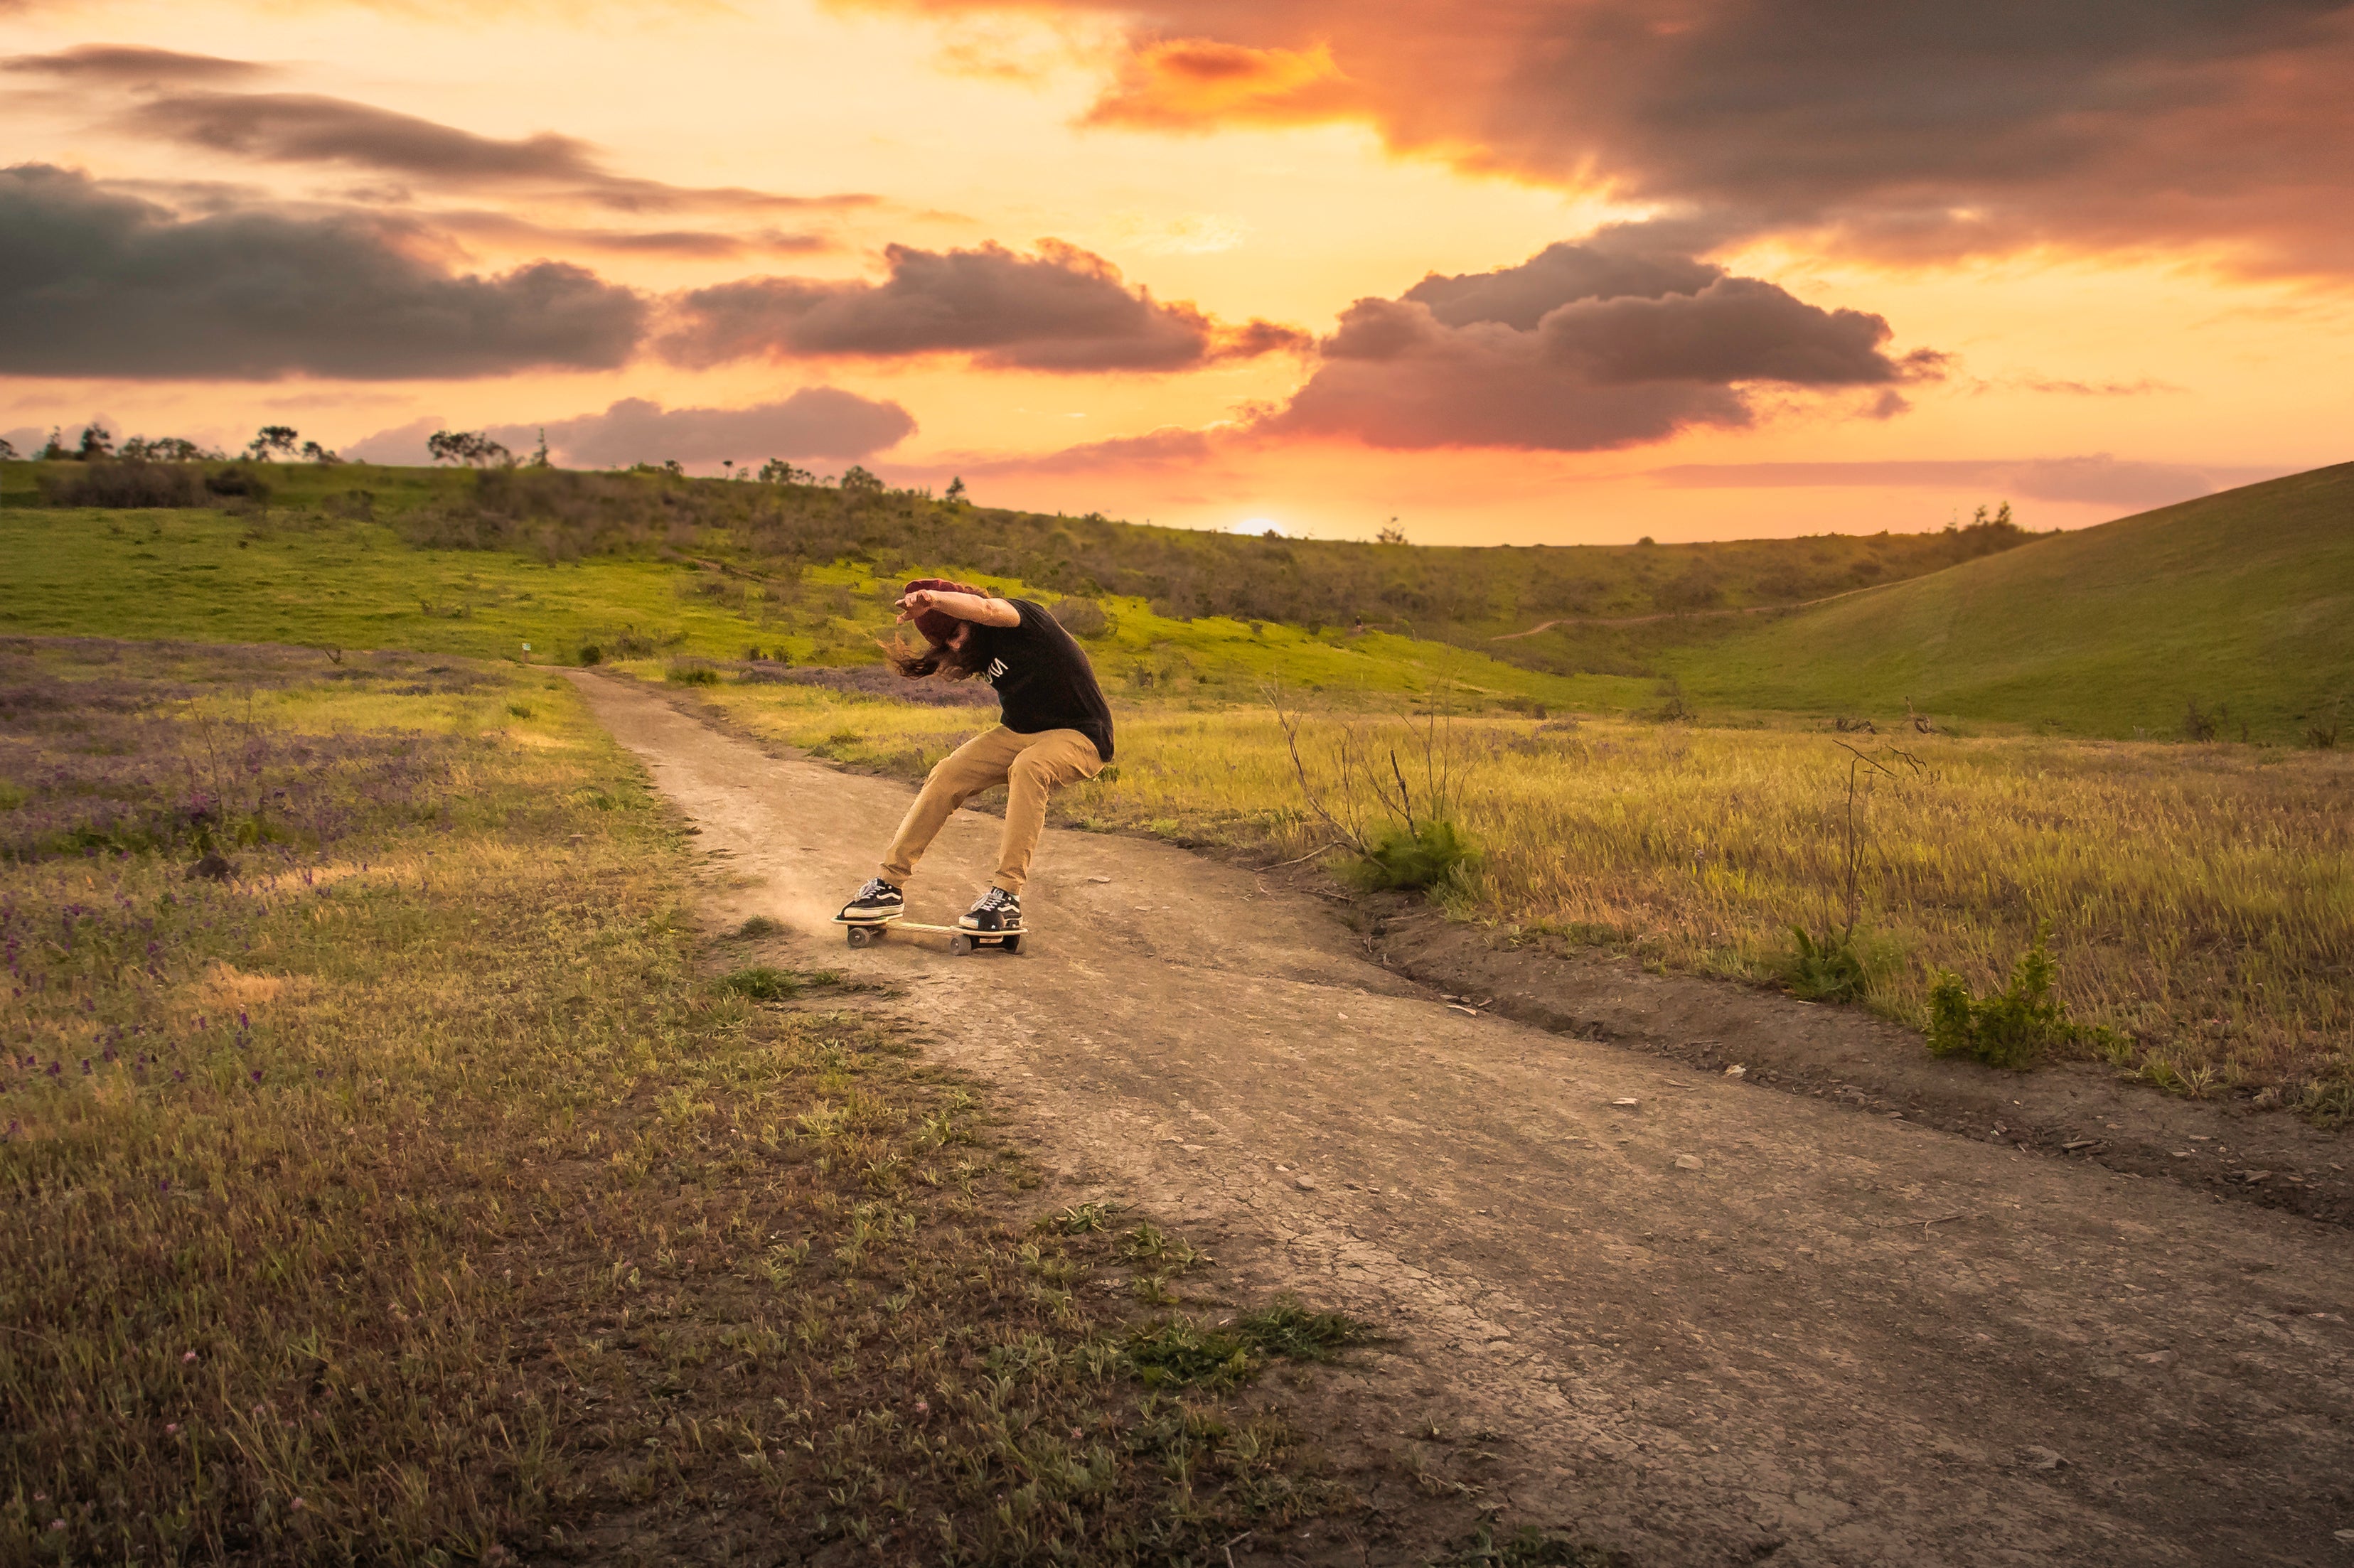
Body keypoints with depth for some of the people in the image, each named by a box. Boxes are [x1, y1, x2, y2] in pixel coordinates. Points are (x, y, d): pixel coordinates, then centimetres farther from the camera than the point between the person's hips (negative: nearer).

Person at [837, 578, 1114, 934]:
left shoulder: (1019, 615, -20)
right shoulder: (979, 652, 3)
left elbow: (985, 609, -43)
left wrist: (932, 597, -56)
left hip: (1081, 735, -8)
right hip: (1019, 732, 8)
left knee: (1027, 767, -38)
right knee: (947, 775, -6)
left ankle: (1007, 895, -36)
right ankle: (890, 884, 3)